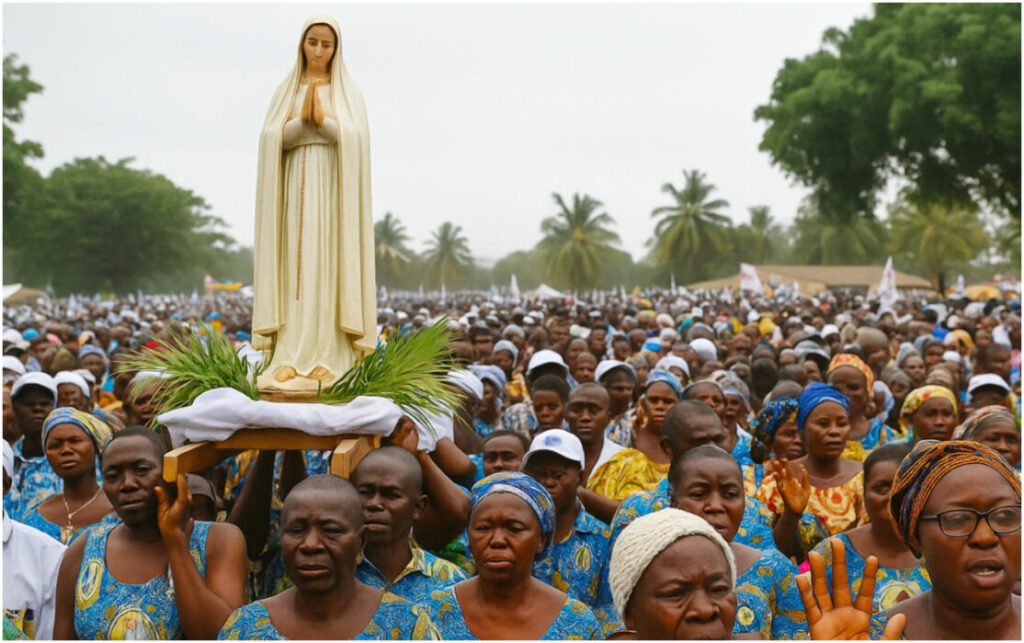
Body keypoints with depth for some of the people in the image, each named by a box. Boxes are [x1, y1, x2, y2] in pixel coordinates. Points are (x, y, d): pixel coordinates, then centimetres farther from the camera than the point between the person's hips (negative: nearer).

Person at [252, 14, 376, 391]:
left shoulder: (349, 93, 7)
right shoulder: (286, 91, 11)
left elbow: (355, 140, -8)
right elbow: (272, 139, -2)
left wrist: (321, 119, -20)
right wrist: (303, 119, -17)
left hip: (334, 189, -1)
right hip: (298, 188, 2)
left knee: (331, 267, -7)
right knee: (295, 268, -4)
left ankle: (329, 357, -6)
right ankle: (293, 358, -7)